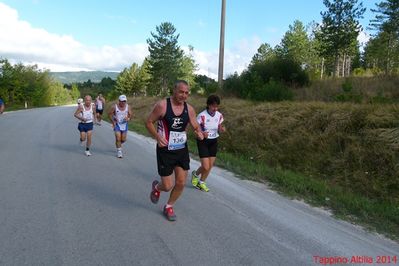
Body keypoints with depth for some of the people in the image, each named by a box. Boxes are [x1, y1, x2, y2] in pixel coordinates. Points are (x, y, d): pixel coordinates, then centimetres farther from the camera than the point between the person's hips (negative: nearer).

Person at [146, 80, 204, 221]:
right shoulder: (162, 105, -14)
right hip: (165, 151, -4)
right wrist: (157, 136, -22)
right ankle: (156, 187, 37)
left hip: (182, 150, 4)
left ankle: (169, 207, 32)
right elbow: (148, 122, -6)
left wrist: (199, 133, -16)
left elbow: (196, 126, 7)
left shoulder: (189, 109, -2)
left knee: (181, 183, 5)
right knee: (168, 186, -2)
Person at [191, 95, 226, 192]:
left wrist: (222, 129, -15)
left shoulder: (219, 115, -4)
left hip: (214, 142, 5)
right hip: (203, 142, -5)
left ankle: (201, 182, 34)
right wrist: (202, 133, -31)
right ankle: (195, 174, 26)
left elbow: (219, 129, 9)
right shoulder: (202, 116, -20)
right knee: (205, 167, -9)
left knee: (210, 166, 9)